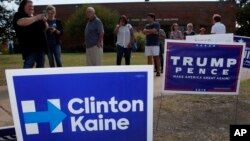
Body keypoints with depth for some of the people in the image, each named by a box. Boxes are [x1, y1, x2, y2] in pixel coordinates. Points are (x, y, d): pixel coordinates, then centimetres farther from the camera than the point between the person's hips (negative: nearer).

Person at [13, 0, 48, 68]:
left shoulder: (35, 17, 25)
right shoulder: (18, 16, 2)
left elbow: (45, 28, 23)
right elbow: (23, 22, -22)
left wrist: (44, 21, 2)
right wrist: (36, 18, -15)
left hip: (41, 45, 8)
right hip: (30, 46, -7)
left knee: (41, 65, 9)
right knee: (28, 65, -11)